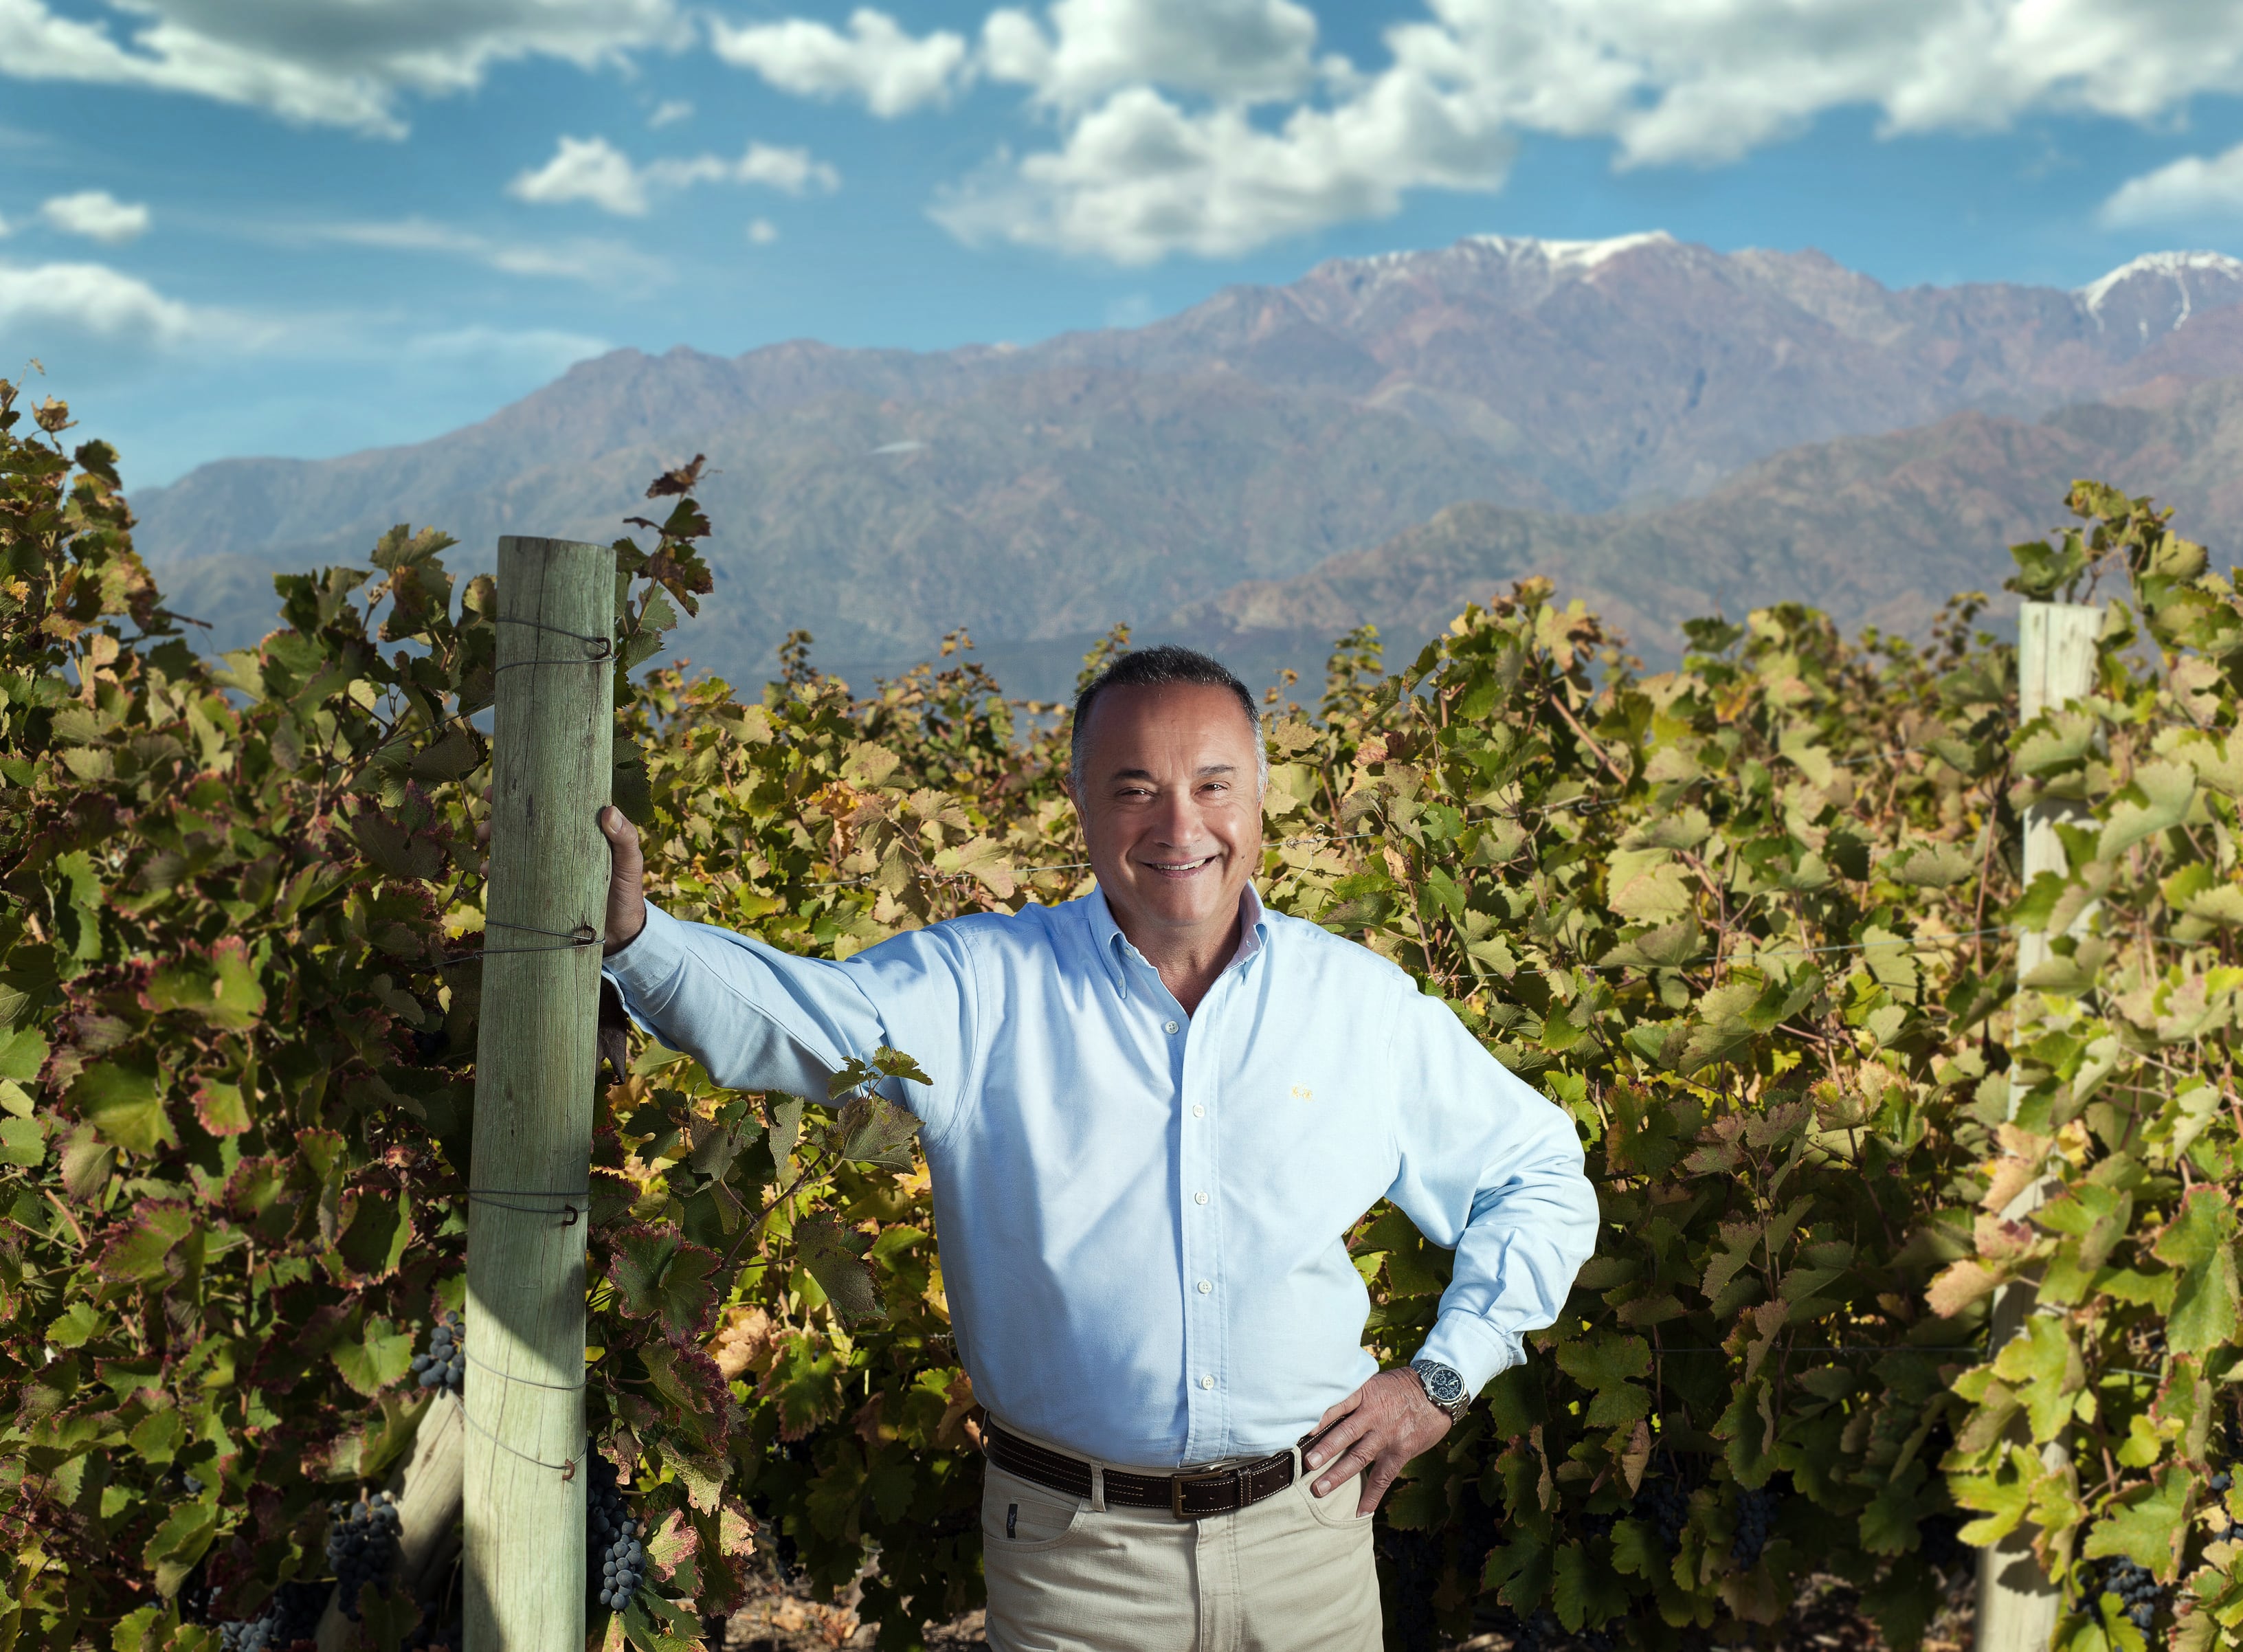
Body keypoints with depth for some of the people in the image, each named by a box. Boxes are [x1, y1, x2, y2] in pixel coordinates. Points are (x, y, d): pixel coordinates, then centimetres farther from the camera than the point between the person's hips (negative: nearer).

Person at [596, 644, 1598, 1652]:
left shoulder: (1363, 1003, 3)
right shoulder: (981, 986, -4)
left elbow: (1541, 1180, 13)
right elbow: (779, 1013, -19)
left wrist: (1445, 1378, 3)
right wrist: (631, 929, -38)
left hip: (1305, 1539, 2)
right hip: (1072, 1561, -1)